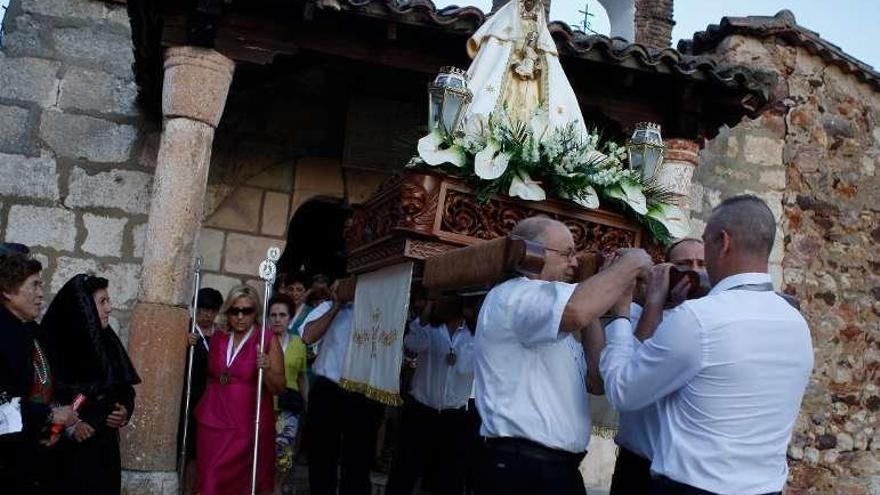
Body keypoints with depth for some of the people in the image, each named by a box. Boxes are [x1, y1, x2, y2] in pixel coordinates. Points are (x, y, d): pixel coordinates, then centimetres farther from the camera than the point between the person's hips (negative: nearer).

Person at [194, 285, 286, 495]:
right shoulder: (217, 338, 10)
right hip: (213, 423, 3)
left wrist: (266, 370, -23)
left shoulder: (268, 341, -3)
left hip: (248, 426, -3)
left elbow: (279, 388, -5)